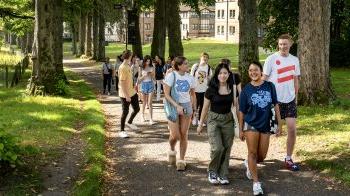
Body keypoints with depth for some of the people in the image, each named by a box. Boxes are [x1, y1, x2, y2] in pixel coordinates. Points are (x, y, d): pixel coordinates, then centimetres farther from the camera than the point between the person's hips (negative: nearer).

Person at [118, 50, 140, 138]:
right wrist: (126, 96, -24)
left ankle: (129, 122, 38)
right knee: (125, 112, 0)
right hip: (125, 95, -9)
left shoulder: (128, 66, 7)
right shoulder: (122, 68, -22)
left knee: (137, 108, 15)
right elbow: (122, 83, -24)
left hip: (132, 92, 9)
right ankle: (122, 131, 14)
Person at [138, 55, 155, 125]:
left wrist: (152, 74, -17)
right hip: (144, 85, 1)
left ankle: (151, 119, -9)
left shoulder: (152, 68, 0)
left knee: (150, 103, -8)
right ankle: (142, 116, 34)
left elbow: (153, 78, 3)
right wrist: (144, 75, -16)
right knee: (144, 102, 13)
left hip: (150, 84, -1)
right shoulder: (141, 68, 1)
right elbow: (139, 78, 2)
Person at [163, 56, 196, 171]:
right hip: (173, 106, -3)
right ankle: (172, 151, 25)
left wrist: (192, 108, 11)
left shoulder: (190, 78, 3)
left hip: (186, 106, 3)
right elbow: (166, 95, -13)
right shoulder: (171, 76, -10)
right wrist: (177, 106, -22)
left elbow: (193, 94, 16)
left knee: (184, 135, 2)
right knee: (175, 135, -8)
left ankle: (181, 160, 12)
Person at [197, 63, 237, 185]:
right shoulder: (211, 89, -7)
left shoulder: (232, 88, -1)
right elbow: (205, 108, 1)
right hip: (214, 120, -3)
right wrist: (200, 124, 4)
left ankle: (223, 175, 18)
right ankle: (212, 171, 9)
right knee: (217, 148, -14)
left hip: (228, 120, 3)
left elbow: (236, 104, 8)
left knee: (226, 149, 5)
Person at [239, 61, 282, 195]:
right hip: (251, 125, -2)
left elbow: (275, 105, 4)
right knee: (252, 153, -2)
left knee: (262, 157, 8)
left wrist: (279, 124, 2)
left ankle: (249, 164, 42)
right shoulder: (246, 90, -5)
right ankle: (256, 183, 8)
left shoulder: (270, 86, -2)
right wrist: (240, 130, 0)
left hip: (266, 125, 2)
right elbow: (242, 111, 0)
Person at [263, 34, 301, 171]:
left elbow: (295, 80, 14)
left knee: (292, 129, -2)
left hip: (290, 99, 4)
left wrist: (296, 97, 13)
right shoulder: (271, 59, -8)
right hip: (274, 99, -3)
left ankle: (288, 160, 11)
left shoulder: (294, 60, 6)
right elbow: (264, 79, -5)